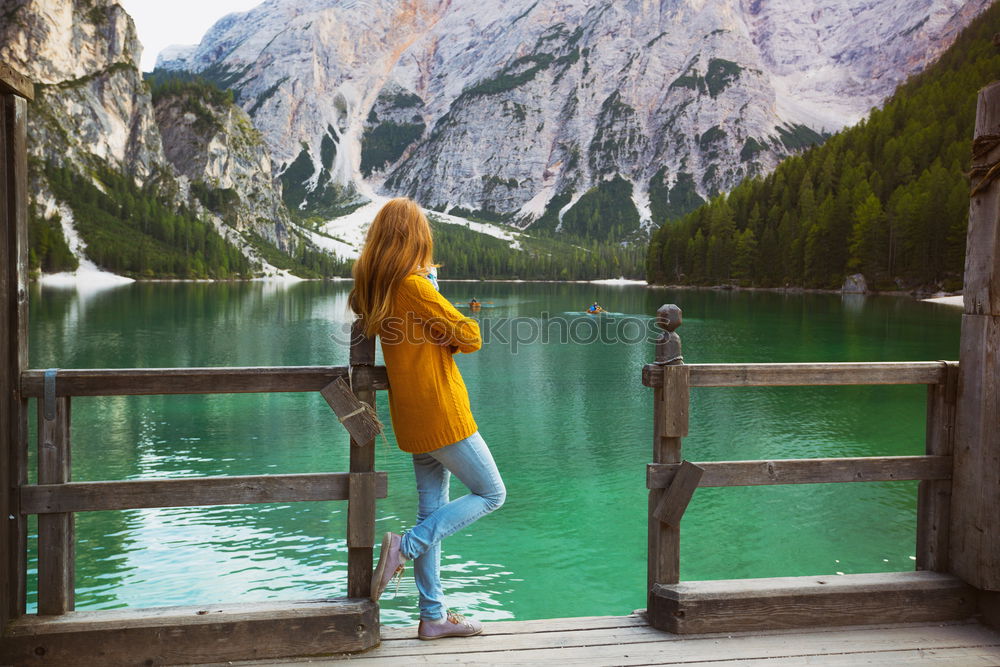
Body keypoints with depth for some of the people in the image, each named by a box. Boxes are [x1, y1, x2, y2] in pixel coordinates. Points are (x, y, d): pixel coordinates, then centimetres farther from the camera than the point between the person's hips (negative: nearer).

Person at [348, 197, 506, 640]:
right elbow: (470, 337, -14)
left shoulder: (375, 288, 7)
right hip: (440, 413, -9)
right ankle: (404, 547, -3)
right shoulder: (414, 287, -19)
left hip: (413, 417, 9)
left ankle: (433, 616, 19)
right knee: (491, 494, 5)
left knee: (432, 511, 13)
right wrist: (454, 335, 5)